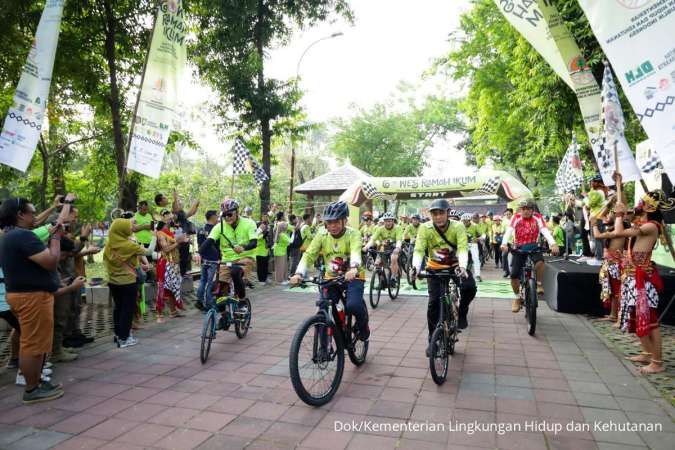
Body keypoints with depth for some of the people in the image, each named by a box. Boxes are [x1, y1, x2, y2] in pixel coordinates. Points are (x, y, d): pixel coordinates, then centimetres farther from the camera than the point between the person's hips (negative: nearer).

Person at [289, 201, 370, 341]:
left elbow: (356, 251, -37)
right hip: (331, 277, 3)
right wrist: (298, 273, -37)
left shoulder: (353, 234, -18)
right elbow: (309, 255, -18)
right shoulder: (322, 235, -9)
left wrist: (353, 268, -59)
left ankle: (363, 325, 8)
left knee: (353, 305, -27)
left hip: (353, 276, -3)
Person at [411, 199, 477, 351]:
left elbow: (463, 248, -32)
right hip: (435, 268, 0)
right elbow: (419, 250, -27)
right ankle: (432, 339, 8)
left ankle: (462, 314, 7)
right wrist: (416, 266, -47)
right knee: (434, 302, -9)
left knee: (470, 288, -25)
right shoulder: (425, 228, -20)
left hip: (455, 266, 0)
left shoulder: (458, 227, -21)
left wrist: (463, 266, -50)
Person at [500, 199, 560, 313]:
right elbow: (508, 231, -20)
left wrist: (553, 244, -36)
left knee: (540, 261, -33)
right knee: (514, 275, -6)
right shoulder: (516, 218, -7)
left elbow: (545, 231, -19)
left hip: (533, 247, 0)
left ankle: (539, 285, -7)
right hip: (519, 248, 1)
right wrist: (504, 244, -38)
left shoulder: (537, 217, -7)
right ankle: (517, 298, 19)